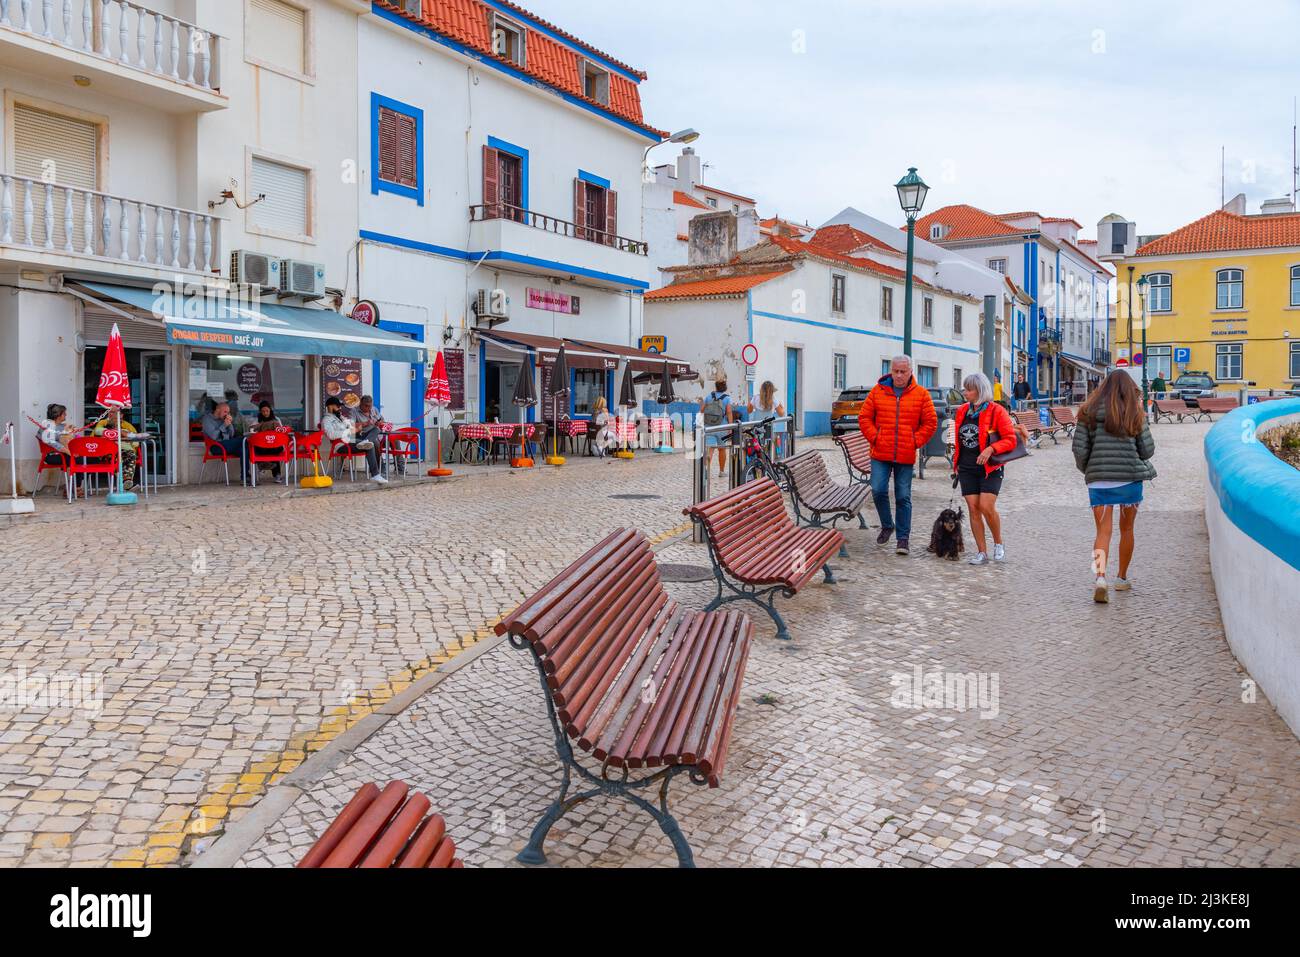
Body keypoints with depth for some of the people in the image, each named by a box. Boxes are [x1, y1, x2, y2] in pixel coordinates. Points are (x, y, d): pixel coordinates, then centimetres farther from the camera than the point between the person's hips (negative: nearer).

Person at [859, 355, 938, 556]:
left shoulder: (921, 394, 3)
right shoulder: (878, 391, 5)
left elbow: (930, 422, 4)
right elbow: (864, 418, 7)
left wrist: (915, 442, -5)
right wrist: (874, 437, -5)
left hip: (906, 456, -1)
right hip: (880, 454, 1)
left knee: (903, 497, 3)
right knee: (878, 491, -6)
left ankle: (903, 538, 12)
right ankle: (887, 526, 19)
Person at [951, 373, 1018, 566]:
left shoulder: (996, 411, -7)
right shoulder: (962, 411, 10)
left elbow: (1011, 439, -8)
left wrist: (991, 449, -22)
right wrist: (956, 463, 17)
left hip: (990, 469, -5)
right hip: (967, 469, 5)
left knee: (987, 507, -14)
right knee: (973, 508, 0)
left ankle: (998, 544, 10)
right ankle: (982, 552, 7)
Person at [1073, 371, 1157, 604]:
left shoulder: (1090, 412, 1)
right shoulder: (1135, 414, 1)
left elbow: (1079, 448, -2)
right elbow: (1147, 451, 2)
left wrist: (1087, 470, 15)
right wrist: (1140, 416, 14)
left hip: (1099, 479, 0)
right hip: (1130, 478, 0)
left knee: (1103, 531, 0)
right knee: (1127, 529, 17)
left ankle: (1100, 576, -22)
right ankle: (1122, 578, 28)